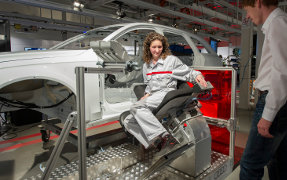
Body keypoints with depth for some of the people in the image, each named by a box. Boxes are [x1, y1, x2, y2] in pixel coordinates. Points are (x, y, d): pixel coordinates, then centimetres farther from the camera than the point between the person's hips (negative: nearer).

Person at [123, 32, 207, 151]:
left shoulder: (171, 60, 4)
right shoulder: (146, 66, 19)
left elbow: (188, 72, 5)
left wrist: (198, 75, -16)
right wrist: (146, 95, 7)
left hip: (167, 93, -7)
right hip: (153, 97, 7)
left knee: (136, 107, -30)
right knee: (128, 122, -9)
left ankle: (162, 135, -35)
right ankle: (157, 144, -21)